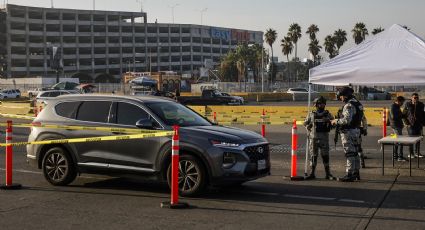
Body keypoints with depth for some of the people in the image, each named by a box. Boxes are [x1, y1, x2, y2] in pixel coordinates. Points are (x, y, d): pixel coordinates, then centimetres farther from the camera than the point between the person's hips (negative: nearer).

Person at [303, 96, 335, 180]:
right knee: (313, 156, 4)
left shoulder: (328, 114, 5)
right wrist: (309, 128, 3)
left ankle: (328, 174, 7)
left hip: (324, 138, 0)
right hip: (313, 138, 0)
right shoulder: (311, 114, 5)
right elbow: (305, 123, 16)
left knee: (325, 156, 0)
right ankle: (312, 173, 11)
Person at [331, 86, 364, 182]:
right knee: (355, 153, 16)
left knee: (350, 154, -7)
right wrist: (339, 122, 16)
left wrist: (337, 121, -13)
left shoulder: (349, 105, -19)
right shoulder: (357, 103, 13)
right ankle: (356, 173, 23)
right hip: (356, 130, 10)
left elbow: (347, 120, -28)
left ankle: (349, 175, -4)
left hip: (348, 132, -10)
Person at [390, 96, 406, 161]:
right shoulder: (393, 107, -15)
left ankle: (395, 155, 23)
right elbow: (393, 116, -24)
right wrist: (402, 115, -15)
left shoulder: (397, 107, 16)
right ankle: (400, 157, -17)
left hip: (398, 126, 11)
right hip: (396, 126, -11)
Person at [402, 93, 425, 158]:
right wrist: (407, 123, -9)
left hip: (419, 125, 4)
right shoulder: (407, 105, -7)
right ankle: (410, 153, 6)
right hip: (411, 124, -4)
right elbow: (404, 115, -2)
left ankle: (417, 153, 18)